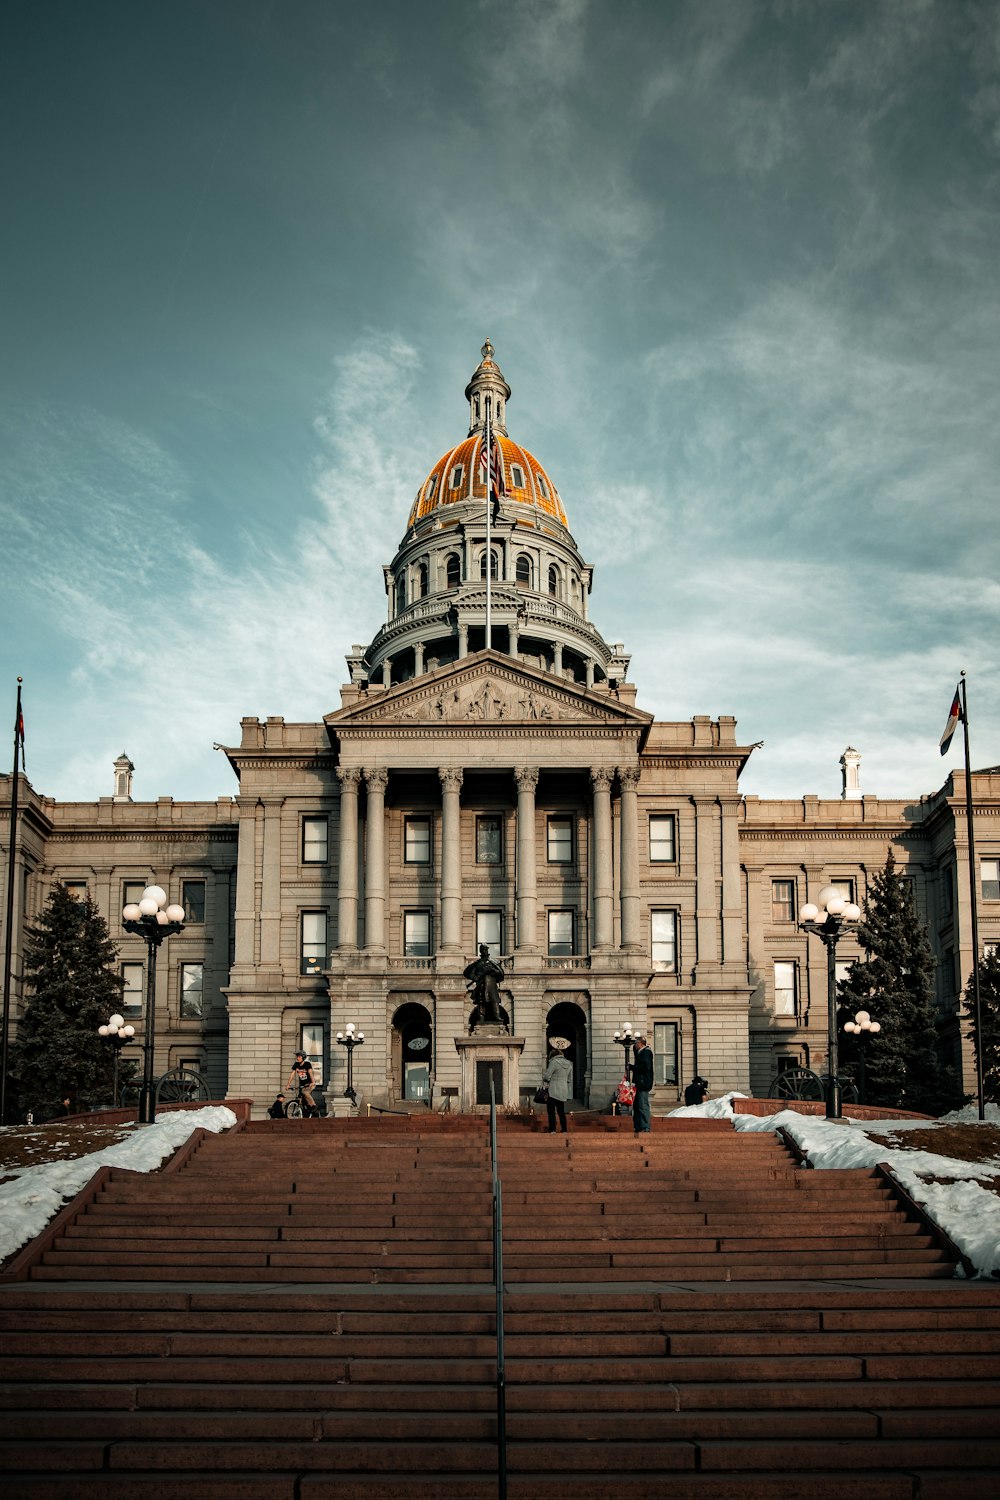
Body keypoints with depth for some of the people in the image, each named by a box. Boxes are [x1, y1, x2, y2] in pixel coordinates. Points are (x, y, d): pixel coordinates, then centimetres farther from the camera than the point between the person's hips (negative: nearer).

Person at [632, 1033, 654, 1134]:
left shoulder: (646, 1052, -11)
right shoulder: (639, 1052, 19)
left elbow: (646, 1067, -21)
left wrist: (632, 1067, -14)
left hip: (643, 1084, -10)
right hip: (639, 1084, 10)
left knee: (643, 1106, -10)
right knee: (636, 1107, 12)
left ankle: (646, 1128, -10)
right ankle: (637, 1128, 17)